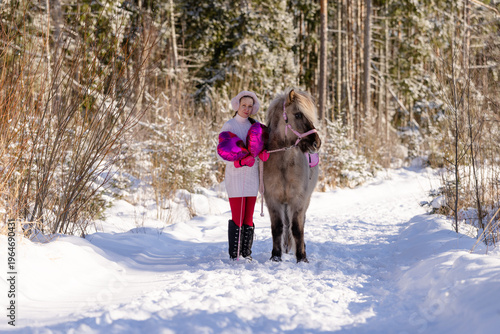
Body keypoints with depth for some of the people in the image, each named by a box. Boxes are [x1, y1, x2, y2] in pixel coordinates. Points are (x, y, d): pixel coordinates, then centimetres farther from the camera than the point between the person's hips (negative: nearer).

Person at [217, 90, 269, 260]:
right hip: (235, 176, -4)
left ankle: (246, 253, 15)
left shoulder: (254, 125, 11)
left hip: (252, 176, 4)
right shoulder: (229, 126, -3)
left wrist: (263, 153, -14)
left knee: (249, 218, 6)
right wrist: (239, 161, -22)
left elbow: (260, 145, 10)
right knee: (237, 217, -6)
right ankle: (234, 255, 1)